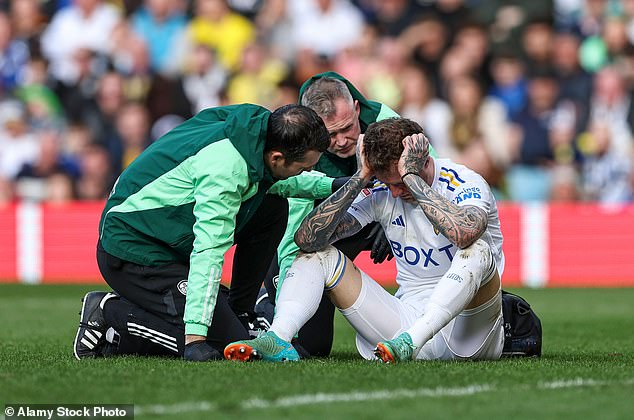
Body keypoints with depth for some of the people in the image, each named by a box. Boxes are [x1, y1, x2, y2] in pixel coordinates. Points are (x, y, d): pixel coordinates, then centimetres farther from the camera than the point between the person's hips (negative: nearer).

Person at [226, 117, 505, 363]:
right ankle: (277, 338, -28)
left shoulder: (465, 183, -14)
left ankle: (410, 342, -45)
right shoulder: (380, 193, 0)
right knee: (317, 254, -2)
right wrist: (360, 178, -15)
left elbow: (464, 233, -40)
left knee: (477, 250, -34)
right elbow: (307, 238, -10)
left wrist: (411, 176, -30)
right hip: (408, 316, 5)